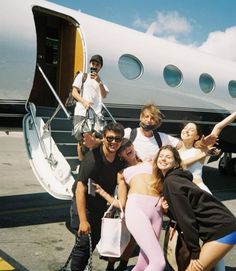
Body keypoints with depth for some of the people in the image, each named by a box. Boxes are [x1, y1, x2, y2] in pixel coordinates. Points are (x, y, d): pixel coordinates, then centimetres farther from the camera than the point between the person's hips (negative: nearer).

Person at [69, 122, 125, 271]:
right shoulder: (92, 158, -28)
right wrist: (83, 221, -31)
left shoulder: (120, 159, -8)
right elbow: (80, 190, -29)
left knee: (95, 239, 17)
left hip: (102, 204, 7)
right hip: (84, 203, -7)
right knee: (85, 241, -11)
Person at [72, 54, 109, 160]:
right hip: (81, 113, -2)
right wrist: (83, 101, -15)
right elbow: (74, 92, 3)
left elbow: (104, 95, 5)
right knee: (82, 141, -3)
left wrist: (99, 82, -9)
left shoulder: (101, 81, 20)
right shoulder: (82, 76, 13)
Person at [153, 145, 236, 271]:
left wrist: (194, 252, -11)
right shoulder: (176, 178, 16)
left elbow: (186, 218, -16)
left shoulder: (170, 182, -12)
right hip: (220, 228, 9)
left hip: (222, 230, -9)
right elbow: (181, 212, 14)